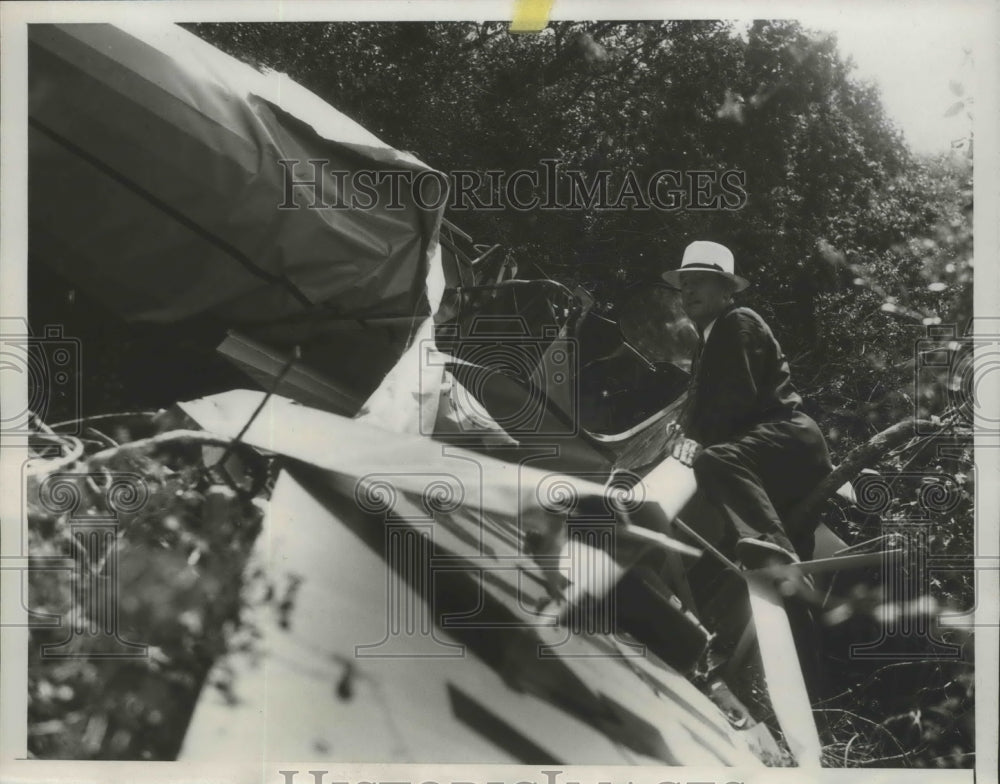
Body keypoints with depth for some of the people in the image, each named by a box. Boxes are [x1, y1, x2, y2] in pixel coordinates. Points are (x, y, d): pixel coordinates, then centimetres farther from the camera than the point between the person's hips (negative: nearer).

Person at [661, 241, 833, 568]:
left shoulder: (738, 322, -4)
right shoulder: (709, 338, 27)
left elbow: (739, 396, -17)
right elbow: (699, 397, 22)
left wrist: (699, 439, -16)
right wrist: (684, 430, 2)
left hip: (787, 434, -12)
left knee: (716, 462, -39)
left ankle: (772, 554, -57)